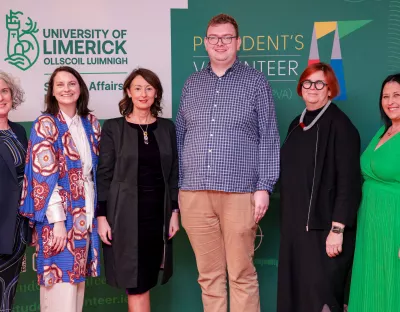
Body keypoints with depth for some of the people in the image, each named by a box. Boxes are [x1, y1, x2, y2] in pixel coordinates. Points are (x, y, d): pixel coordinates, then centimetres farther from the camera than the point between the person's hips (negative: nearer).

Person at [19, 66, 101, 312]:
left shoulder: (91, 123, 9)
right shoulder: (45, 124, -6)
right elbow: (45, 175, -13)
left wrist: (96, 212, 9)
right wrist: (57, 220, -18)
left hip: (86, 214, 5)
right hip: (59, 215, -5)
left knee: (77, 278, 12)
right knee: (61, 282, -3)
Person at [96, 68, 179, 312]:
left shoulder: (167, 127, 9)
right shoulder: (113, 128, 0)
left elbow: (173, 173, 9)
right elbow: (104, 174, -2)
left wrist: (175, 211, 4)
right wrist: (101, 216, -8)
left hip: (158, 211, 3)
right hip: (126, 213, -3)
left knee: (146, 280, 8)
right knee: (136, 283, -3)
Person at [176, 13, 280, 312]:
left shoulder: (256, 81, 4)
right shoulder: (192, 84, 14)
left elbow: (268, 138, 1)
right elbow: (179, 136, 16)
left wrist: (264, 187, -7)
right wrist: (175, 186, 9)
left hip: (239, 192, -3)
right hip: (194, 194, 3)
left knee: (242, 274, 1)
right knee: (209, 274, 9)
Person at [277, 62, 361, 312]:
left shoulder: (340, 125, -10)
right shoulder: (297, 124, 12)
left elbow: (348, 181, -15)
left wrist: (337, 229, -19)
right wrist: (288, 221, 16)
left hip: (323, 227, -7)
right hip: (295, 226, 7)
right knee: (294, 291, 11)